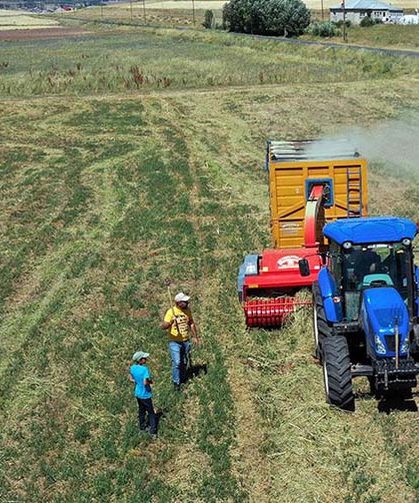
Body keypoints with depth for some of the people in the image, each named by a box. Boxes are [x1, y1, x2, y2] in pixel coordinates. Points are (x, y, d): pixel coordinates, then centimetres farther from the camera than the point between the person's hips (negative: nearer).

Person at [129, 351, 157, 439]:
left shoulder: (132, 368, -6)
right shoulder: (144, 369, -28)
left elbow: (131, 378, 7)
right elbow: (145, 382, -32)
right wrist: (150, 381, -13)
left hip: (137, 393, 7)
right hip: (145, 395, -7)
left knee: (141, 410, 25)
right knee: (151, 413, 7)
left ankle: (142, 427, 40)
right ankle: (153, 432, 7)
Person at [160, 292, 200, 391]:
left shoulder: (187, 310, -1)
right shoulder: (171, 312, -18)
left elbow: (191, 323, 13)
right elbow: (163, 326, -24)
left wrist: (195, 336, 15)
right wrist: (169, 323, -45)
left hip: (186, 341, 5)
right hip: (175, 342, -5)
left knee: (185, 362, 15)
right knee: (177, 362, -10)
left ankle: (183, 378, 36)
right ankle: (176, 382, 6)